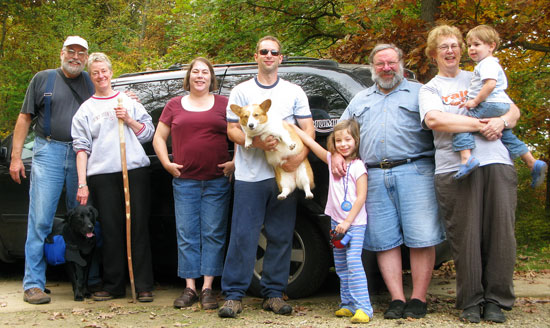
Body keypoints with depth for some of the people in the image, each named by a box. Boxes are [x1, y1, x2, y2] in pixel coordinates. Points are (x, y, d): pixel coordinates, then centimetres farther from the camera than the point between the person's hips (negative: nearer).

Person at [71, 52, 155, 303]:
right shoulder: (86, 109, 13)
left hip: (135, 169, 0)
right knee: (111, 230, -1)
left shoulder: (128, 101, 15)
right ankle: (114, 286, 9)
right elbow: (81, 148, 7)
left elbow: (148, 133, 14)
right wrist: (82, 184, -2)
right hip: (102, 174, 0)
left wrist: (129, 120, -3)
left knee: (138, 227, -3)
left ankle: (144, 286, 0)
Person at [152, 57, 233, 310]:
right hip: (185, 181, 1)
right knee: (187, 235, 1)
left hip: (217, 180, -1)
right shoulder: (174, 105, 12)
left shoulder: (223, 104, 8)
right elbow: (159, 137, 15)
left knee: (213, 233, 0)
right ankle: (190, 288, 8)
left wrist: (234, 163, -4)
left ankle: (208, 289, 4)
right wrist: (167, 163, 2)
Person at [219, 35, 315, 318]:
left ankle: (273, 293, 14)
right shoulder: (241, 91, 9)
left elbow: (308, 128, 7)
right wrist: (257, 142, -16)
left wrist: (299, 156, -12)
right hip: (249, 176, -1)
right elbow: (232, 130, 3)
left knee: (281, 237, 5)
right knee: (243, 236, -3)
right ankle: (233, 294, 3)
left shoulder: (294, 92, 12)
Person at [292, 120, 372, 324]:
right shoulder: (332, 160, 8)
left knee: (353, 263, -15)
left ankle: (363, 308, -16)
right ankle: (348, 304, 19)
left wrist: (348, 222, -15)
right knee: (341, 267, 10)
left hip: (354, 223, -7)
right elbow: (310, 142, 7)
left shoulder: (358, 166, -8)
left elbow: (361, 197, -11)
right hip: (336, 222, 7)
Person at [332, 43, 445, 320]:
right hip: (374, 177, 3)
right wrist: (337, 155, 7)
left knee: (421, 238, -7)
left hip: (413, 172, -3)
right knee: (384, 241, 0)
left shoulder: (418, 92, 13)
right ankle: (397, 299, 4)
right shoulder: (360, 99, 25)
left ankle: (418, 299, 0)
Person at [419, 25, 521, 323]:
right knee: (465, 237, -3)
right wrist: (479, 124, -11)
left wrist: (502, 122, -1)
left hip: (497, 163, 3)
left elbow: (514, 110, 23)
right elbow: (434, 120, -9)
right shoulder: (430, 89, 12)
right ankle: (471, 301, 8)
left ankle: (496, 299, 8)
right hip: (455, 167, -3)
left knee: (501, 234, -2)